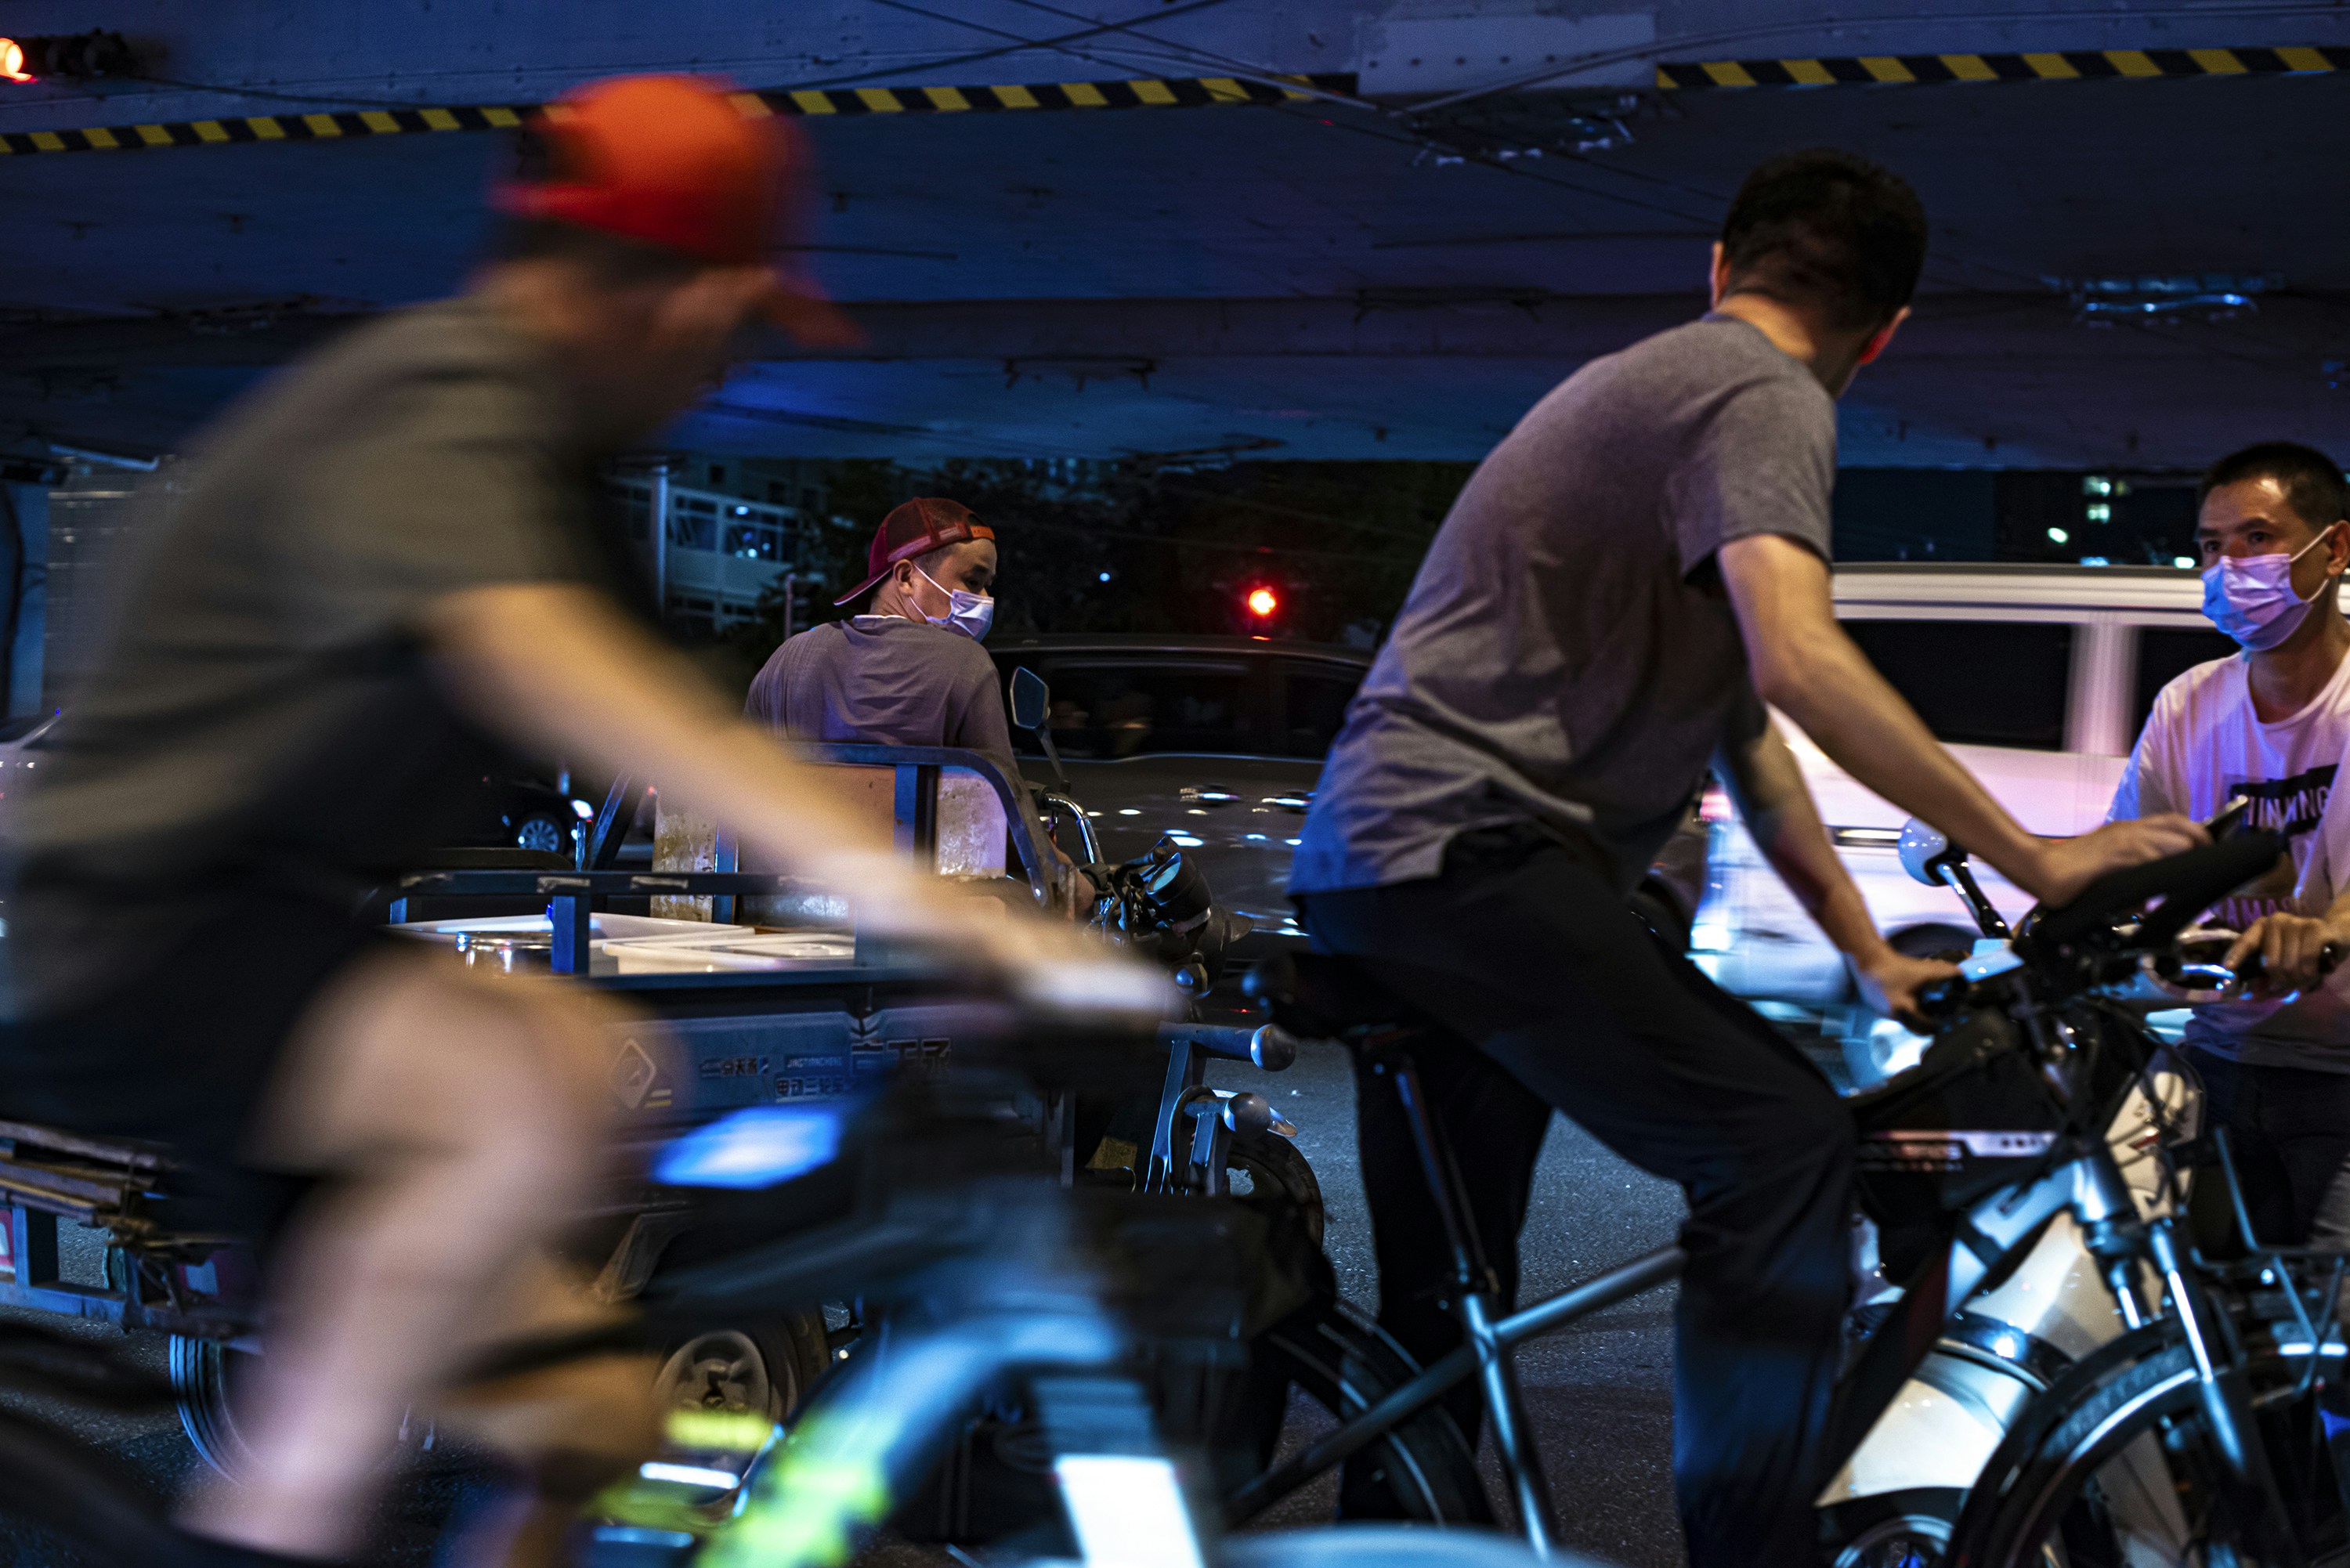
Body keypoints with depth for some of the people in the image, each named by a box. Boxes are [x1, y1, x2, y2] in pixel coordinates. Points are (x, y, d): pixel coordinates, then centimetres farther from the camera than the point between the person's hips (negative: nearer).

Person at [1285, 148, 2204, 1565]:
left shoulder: (1659, 383, 25)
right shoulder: (1765, 399, -6)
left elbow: (1742, 724, 27)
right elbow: (1800, 663, -23)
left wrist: (1873, 956, 26)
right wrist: (2033, 856, -17)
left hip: (1361, 862, 10)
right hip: (1465, 847, -10)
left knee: (1438, 1309, 15)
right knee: (1783, 1141, -14)